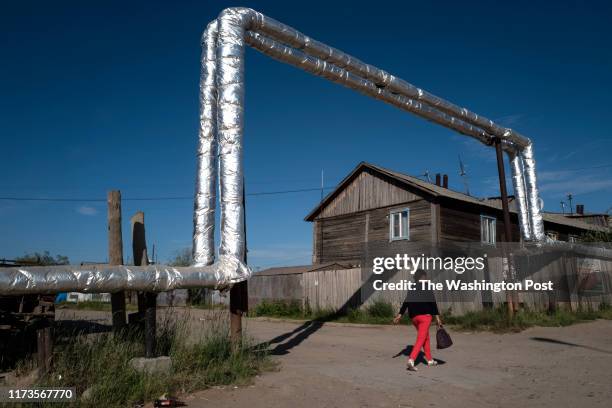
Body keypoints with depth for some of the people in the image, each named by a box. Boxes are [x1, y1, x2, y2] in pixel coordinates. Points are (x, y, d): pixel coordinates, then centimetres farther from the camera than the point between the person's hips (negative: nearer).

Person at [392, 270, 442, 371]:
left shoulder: (411, 289, 13)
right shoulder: (427, 287, -3)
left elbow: (405, 303, 8)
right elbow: (433, 302, -9)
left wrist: (399, 315, 7)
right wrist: (437, 317, -11)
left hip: (413, 316, 7)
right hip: (425, 315, -6)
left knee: (426, 337, 22)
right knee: (421, 339, -11)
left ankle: (430, 360, 29)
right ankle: (411, 360, -26)